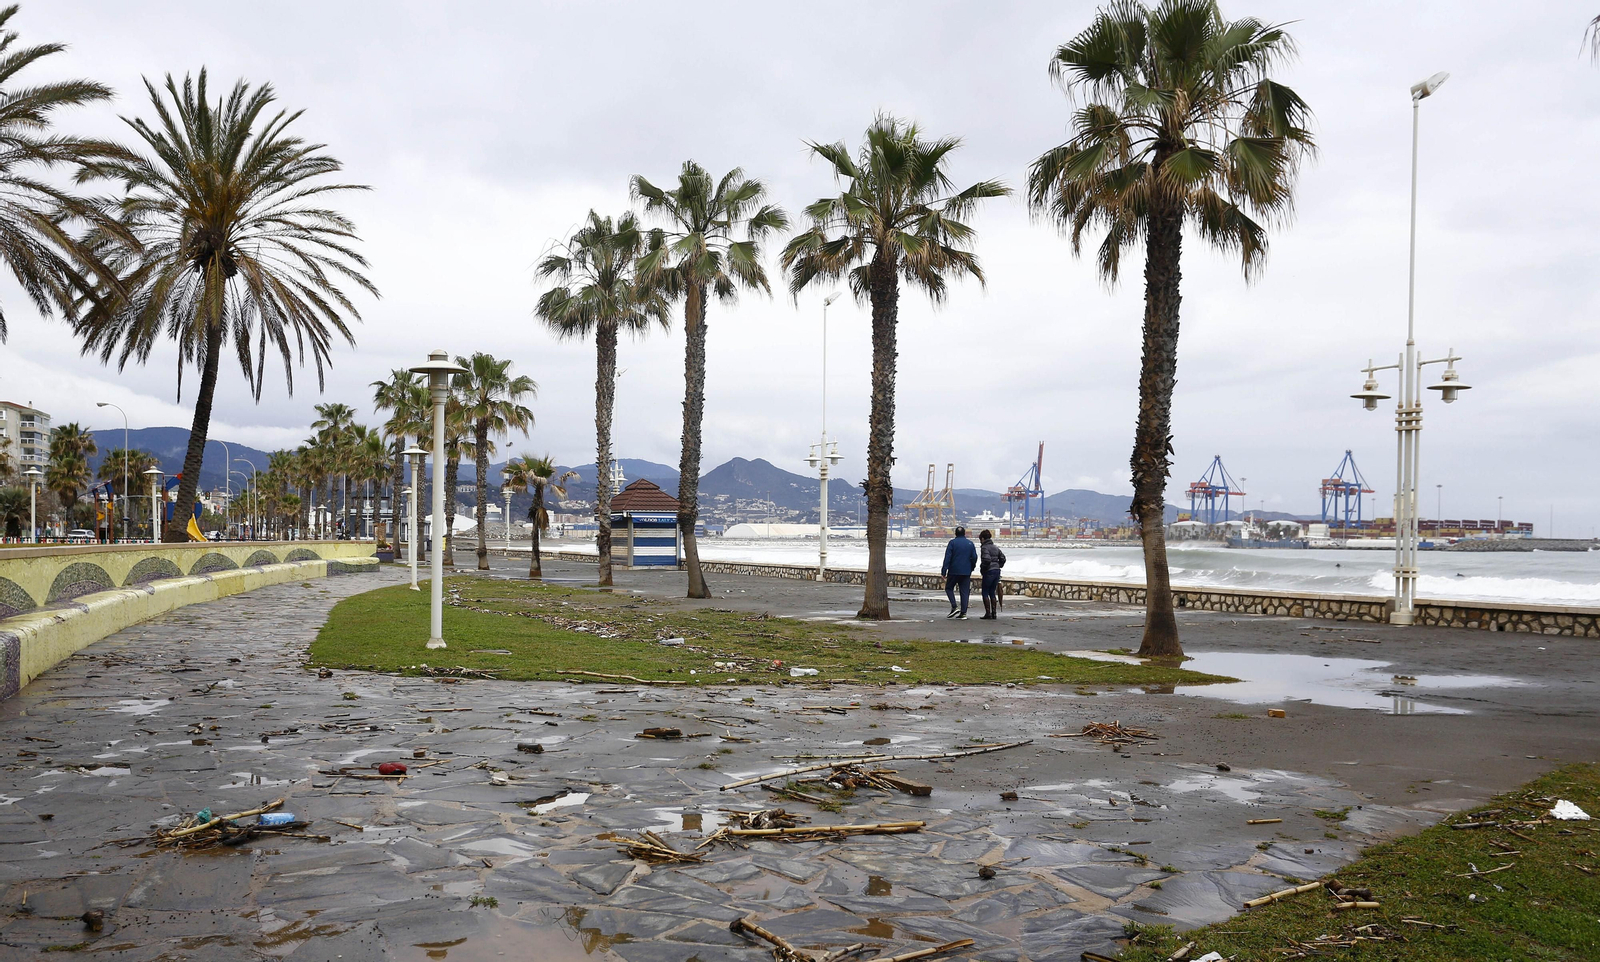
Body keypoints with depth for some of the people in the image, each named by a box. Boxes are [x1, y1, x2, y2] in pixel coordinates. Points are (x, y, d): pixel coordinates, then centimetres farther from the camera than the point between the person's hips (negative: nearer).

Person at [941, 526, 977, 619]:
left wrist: (944, 571, -9)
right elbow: (974, 558, 7)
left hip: (954, 571, -3)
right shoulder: (970, 544, 7)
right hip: (966, 572, 3)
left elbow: (947, 557, -9)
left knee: (949, 588, 11)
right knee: (965, 592, 5)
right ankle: (963, 612, 0)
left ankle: (954, 607, -7)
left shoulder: (952, 542, -3)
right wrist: (971, 569, 21)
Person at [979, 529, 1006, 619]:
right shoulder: (995, 547, 14)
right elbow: (1003, 558, 15)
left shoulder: (984, 547, -10)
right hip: (997, 571, 8)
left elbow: (987, 559, -23)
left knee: (985, 593, 2)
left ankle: (988, 613, -2)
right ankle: (994, 613, 11)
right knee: (993, 593, 14)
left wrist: (982, 569, -10)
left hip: (989, 572, -7)